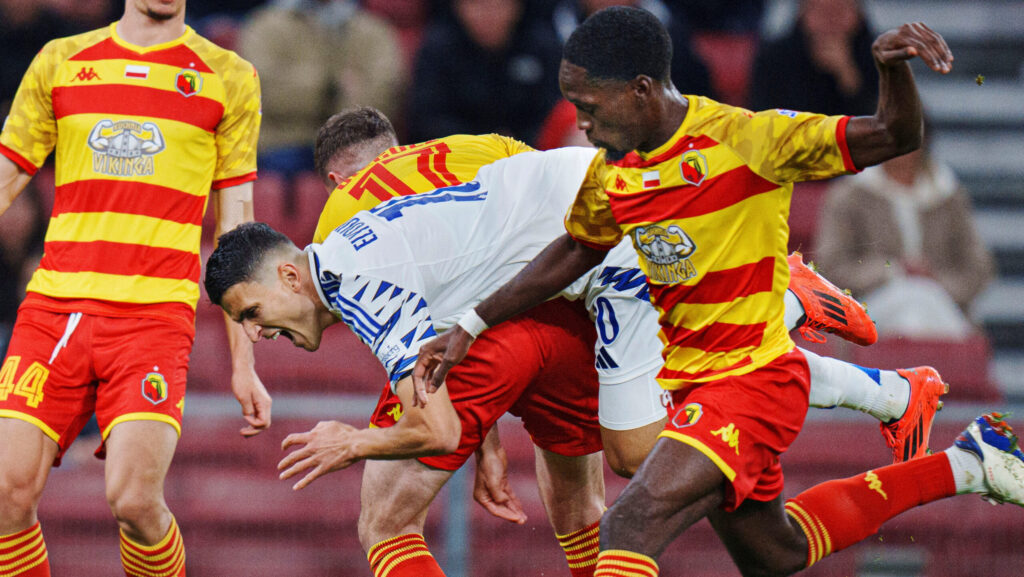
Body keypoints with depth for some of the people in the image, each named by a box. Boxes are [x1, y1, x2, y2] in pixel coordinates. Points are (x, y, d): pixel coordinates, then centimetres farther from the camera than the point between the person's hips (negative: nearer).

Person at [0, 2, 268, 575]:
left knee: (134, 498, -19)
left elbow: (236, 227, 10)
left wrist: (243, 364, 7)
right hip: (53, 307, 2)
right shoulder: (59, 62, 13)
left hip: (155, 314, -2)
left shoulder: (230, 78, 10)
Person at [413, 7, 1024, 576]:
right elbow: (576, 251, 18)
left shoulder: (745, 139, -21)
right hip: (688, 383, 9)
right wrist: (470, 328, 12)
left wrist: (894, 65, -43)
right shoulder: (612, 173, -1)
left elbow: (895, 136, -22)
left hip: (753, 380, -9)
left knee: (630, 527, -26)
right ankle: (961, 466, 39)